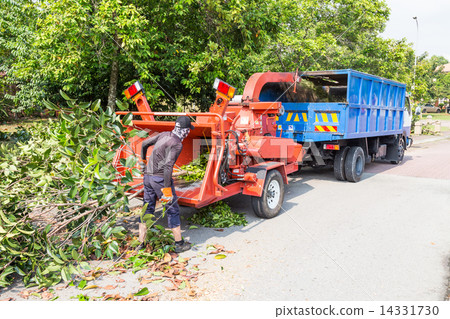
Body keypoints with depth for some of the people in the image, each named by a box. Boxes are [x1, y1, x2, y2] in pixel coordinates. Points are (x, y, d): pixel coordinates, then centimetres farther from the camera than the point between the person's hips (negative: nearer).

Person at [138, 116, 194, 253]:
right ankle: (179, 244, 13)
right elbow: (168, 166, -23)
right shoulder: (177, 144, -14)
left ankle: (141, 243, 22)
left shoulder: (164, 135, 9)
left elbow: (145, 143, 20)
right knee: (173, 210, 5)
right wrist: (167, 188, -22)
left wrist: (143, 160, 36)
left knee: (147, 209, 16)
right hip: (160, 178, -8)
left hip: (147, 176, 8)